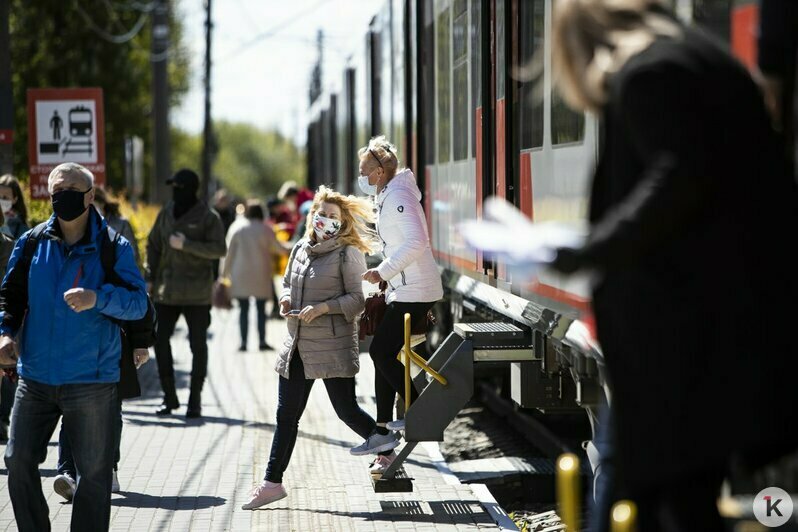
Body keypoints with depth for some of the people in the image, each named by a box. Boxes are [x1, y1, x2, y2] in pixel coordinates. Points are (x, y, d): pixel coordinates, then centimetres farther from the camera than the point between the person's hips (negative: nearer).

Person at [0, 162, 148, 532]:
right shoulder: (32, 242, 5)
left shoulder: (113, 247, -4)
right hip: (35, 377, 3)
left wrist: (98, 298, -26)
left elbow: (138, 302, -9)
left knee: (94, 471, 4)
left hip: (92, 380, -3)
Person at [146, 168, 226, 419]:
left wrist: (186, 244, -21)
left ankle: (195, 400, 11)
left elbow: (219, 249, -14)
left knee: (198, 345, 2)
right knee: (160, 341, 1)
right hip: (167, 290, 4)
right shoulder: (166, 213, 8)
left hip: (196, 292, -4)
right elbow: (153, 245, 15)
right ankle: (170, 398, 12)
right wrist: (150, 278, 6)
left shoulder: (207, 216, -6)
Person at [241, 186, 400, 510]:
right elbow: (287, 283, 25)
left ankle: (387, 450, 25)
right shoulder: (301, 249, 12)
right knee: (286, 416, 6)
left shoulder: (347, 253, -6)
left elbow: (357, 300, -9)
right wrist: (286, 298, 3)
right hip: (297, 345, 6)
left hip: (333, 346, -6)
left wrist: (322, 308, -20)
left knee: (346, 410, -1)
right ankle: (272, 482, 11)